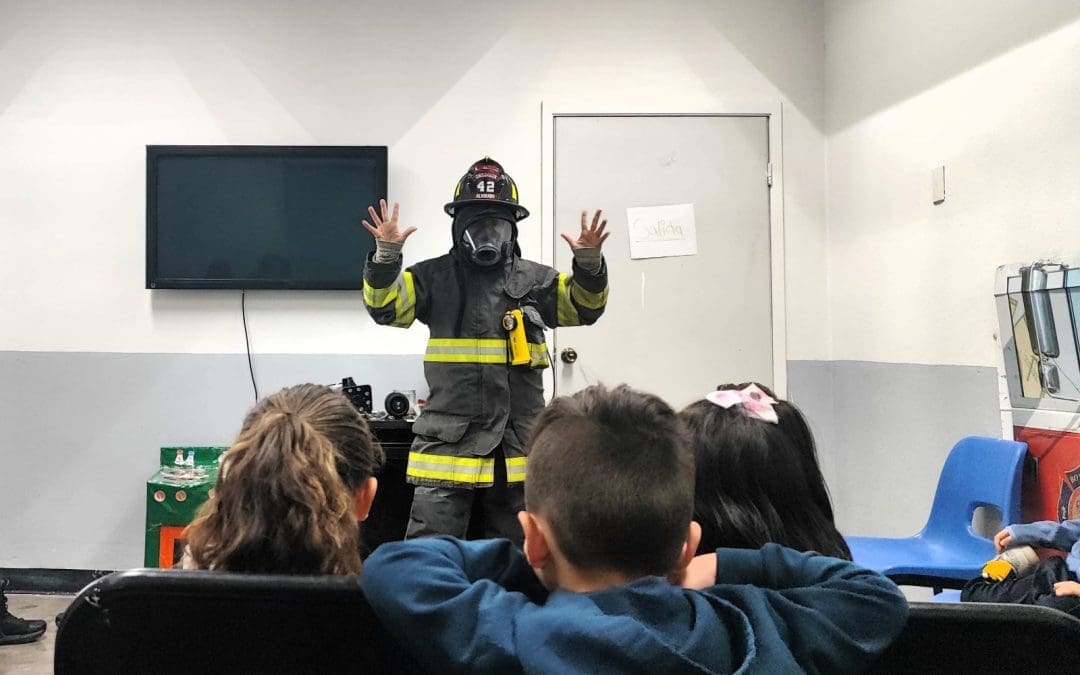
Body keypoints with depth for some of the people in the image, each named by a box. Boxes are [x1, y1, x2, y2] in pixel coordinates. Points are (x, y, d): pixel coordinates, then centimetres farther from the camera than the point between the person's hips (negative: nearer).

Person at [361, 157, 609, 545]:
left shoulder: (534, 279, 6)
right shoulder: (434, 277, 2)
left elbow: (584, 307, 2)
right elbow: (385, 307, -5)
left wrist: (589, 263, -16)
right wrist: (385, 254, -20)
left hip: (518, 442, 2)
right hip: (448, 438, -2)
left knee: (513, 552, 16)